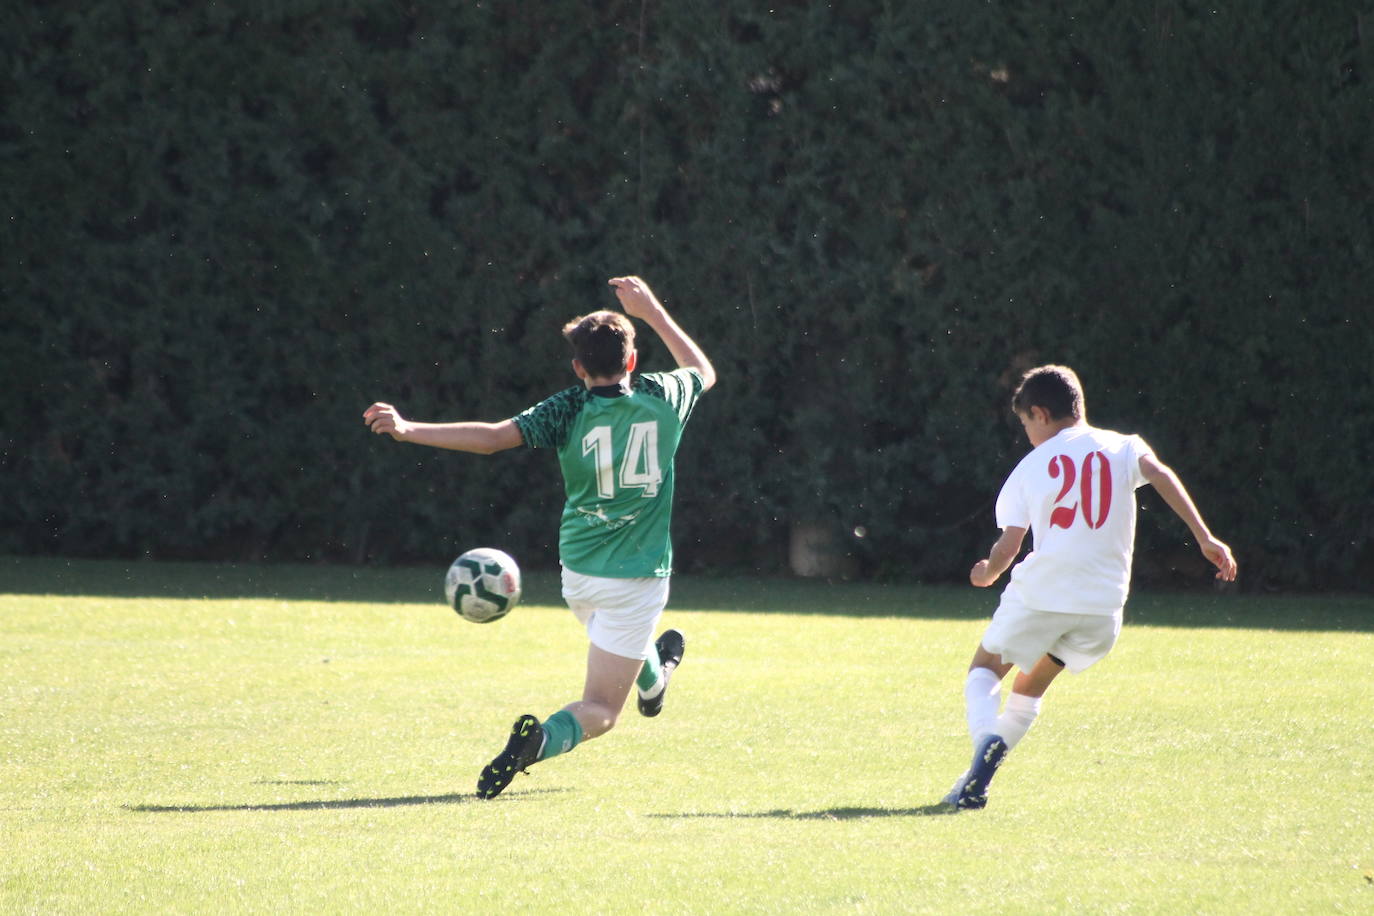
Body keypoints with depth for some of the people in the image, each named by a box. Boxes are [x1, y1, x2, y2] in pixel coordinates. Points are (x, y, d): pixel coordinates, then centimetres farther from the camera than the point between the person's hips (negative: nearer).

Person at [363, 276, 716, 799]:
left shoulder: (568, 412, -10)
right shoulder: (662, 398, -4)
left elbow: (493, 437, -22)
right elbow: (704, 372, 20)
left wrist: (408, 430, -23)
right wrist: (651, 311, 25)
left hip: (578, 573, 2)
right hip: (638, 577, -2)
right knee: (600, 710, -4)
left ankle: (653, 678, 67)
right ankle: (538, 740, -33)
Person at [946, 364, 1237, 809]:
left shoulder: (1031, 467, 6)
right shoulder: (1122, 448, 9)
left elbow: (1008, 547, 0)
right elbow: (1160, 474, -11)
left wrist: (987, 572, 22)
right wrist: (1205, 539, -15)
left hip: (1040, 594, -3)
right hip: (1104, 603, 3)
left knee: (984, 669, 17)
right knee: (1030, 686, 23)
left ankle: (985, 736, -14)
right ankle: (980, 776, 15)